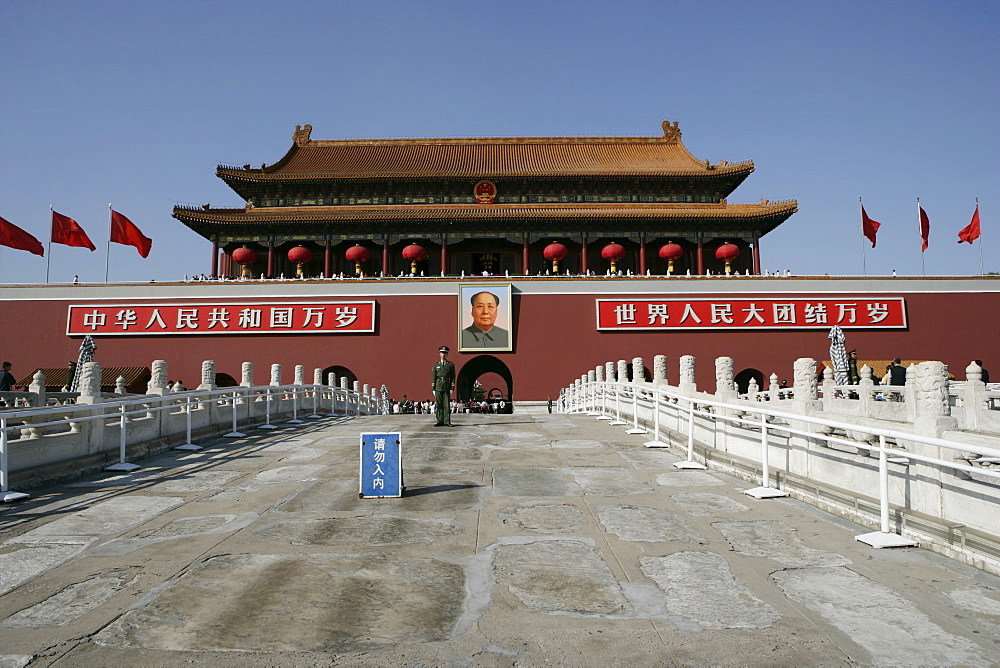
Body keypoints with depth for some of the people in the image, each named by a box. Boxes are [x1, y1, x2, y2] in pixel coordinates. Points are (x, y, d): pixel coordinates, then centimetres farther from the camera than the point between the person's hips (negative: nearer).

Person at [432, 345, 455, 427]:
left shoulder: (451, 364, 7)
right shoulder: (436, 365, 11)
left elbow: (453, 377, 4)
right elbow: (433, 377, 9)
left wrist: (452, 389, -4)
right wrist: (433, 389, 2)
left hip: (447, 387, -1)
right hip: (438, 387, 1)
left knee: (447, 404, -2)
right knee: (439, 405, 1)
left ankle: (447, 422, 0)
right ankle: (440, 421, 6)